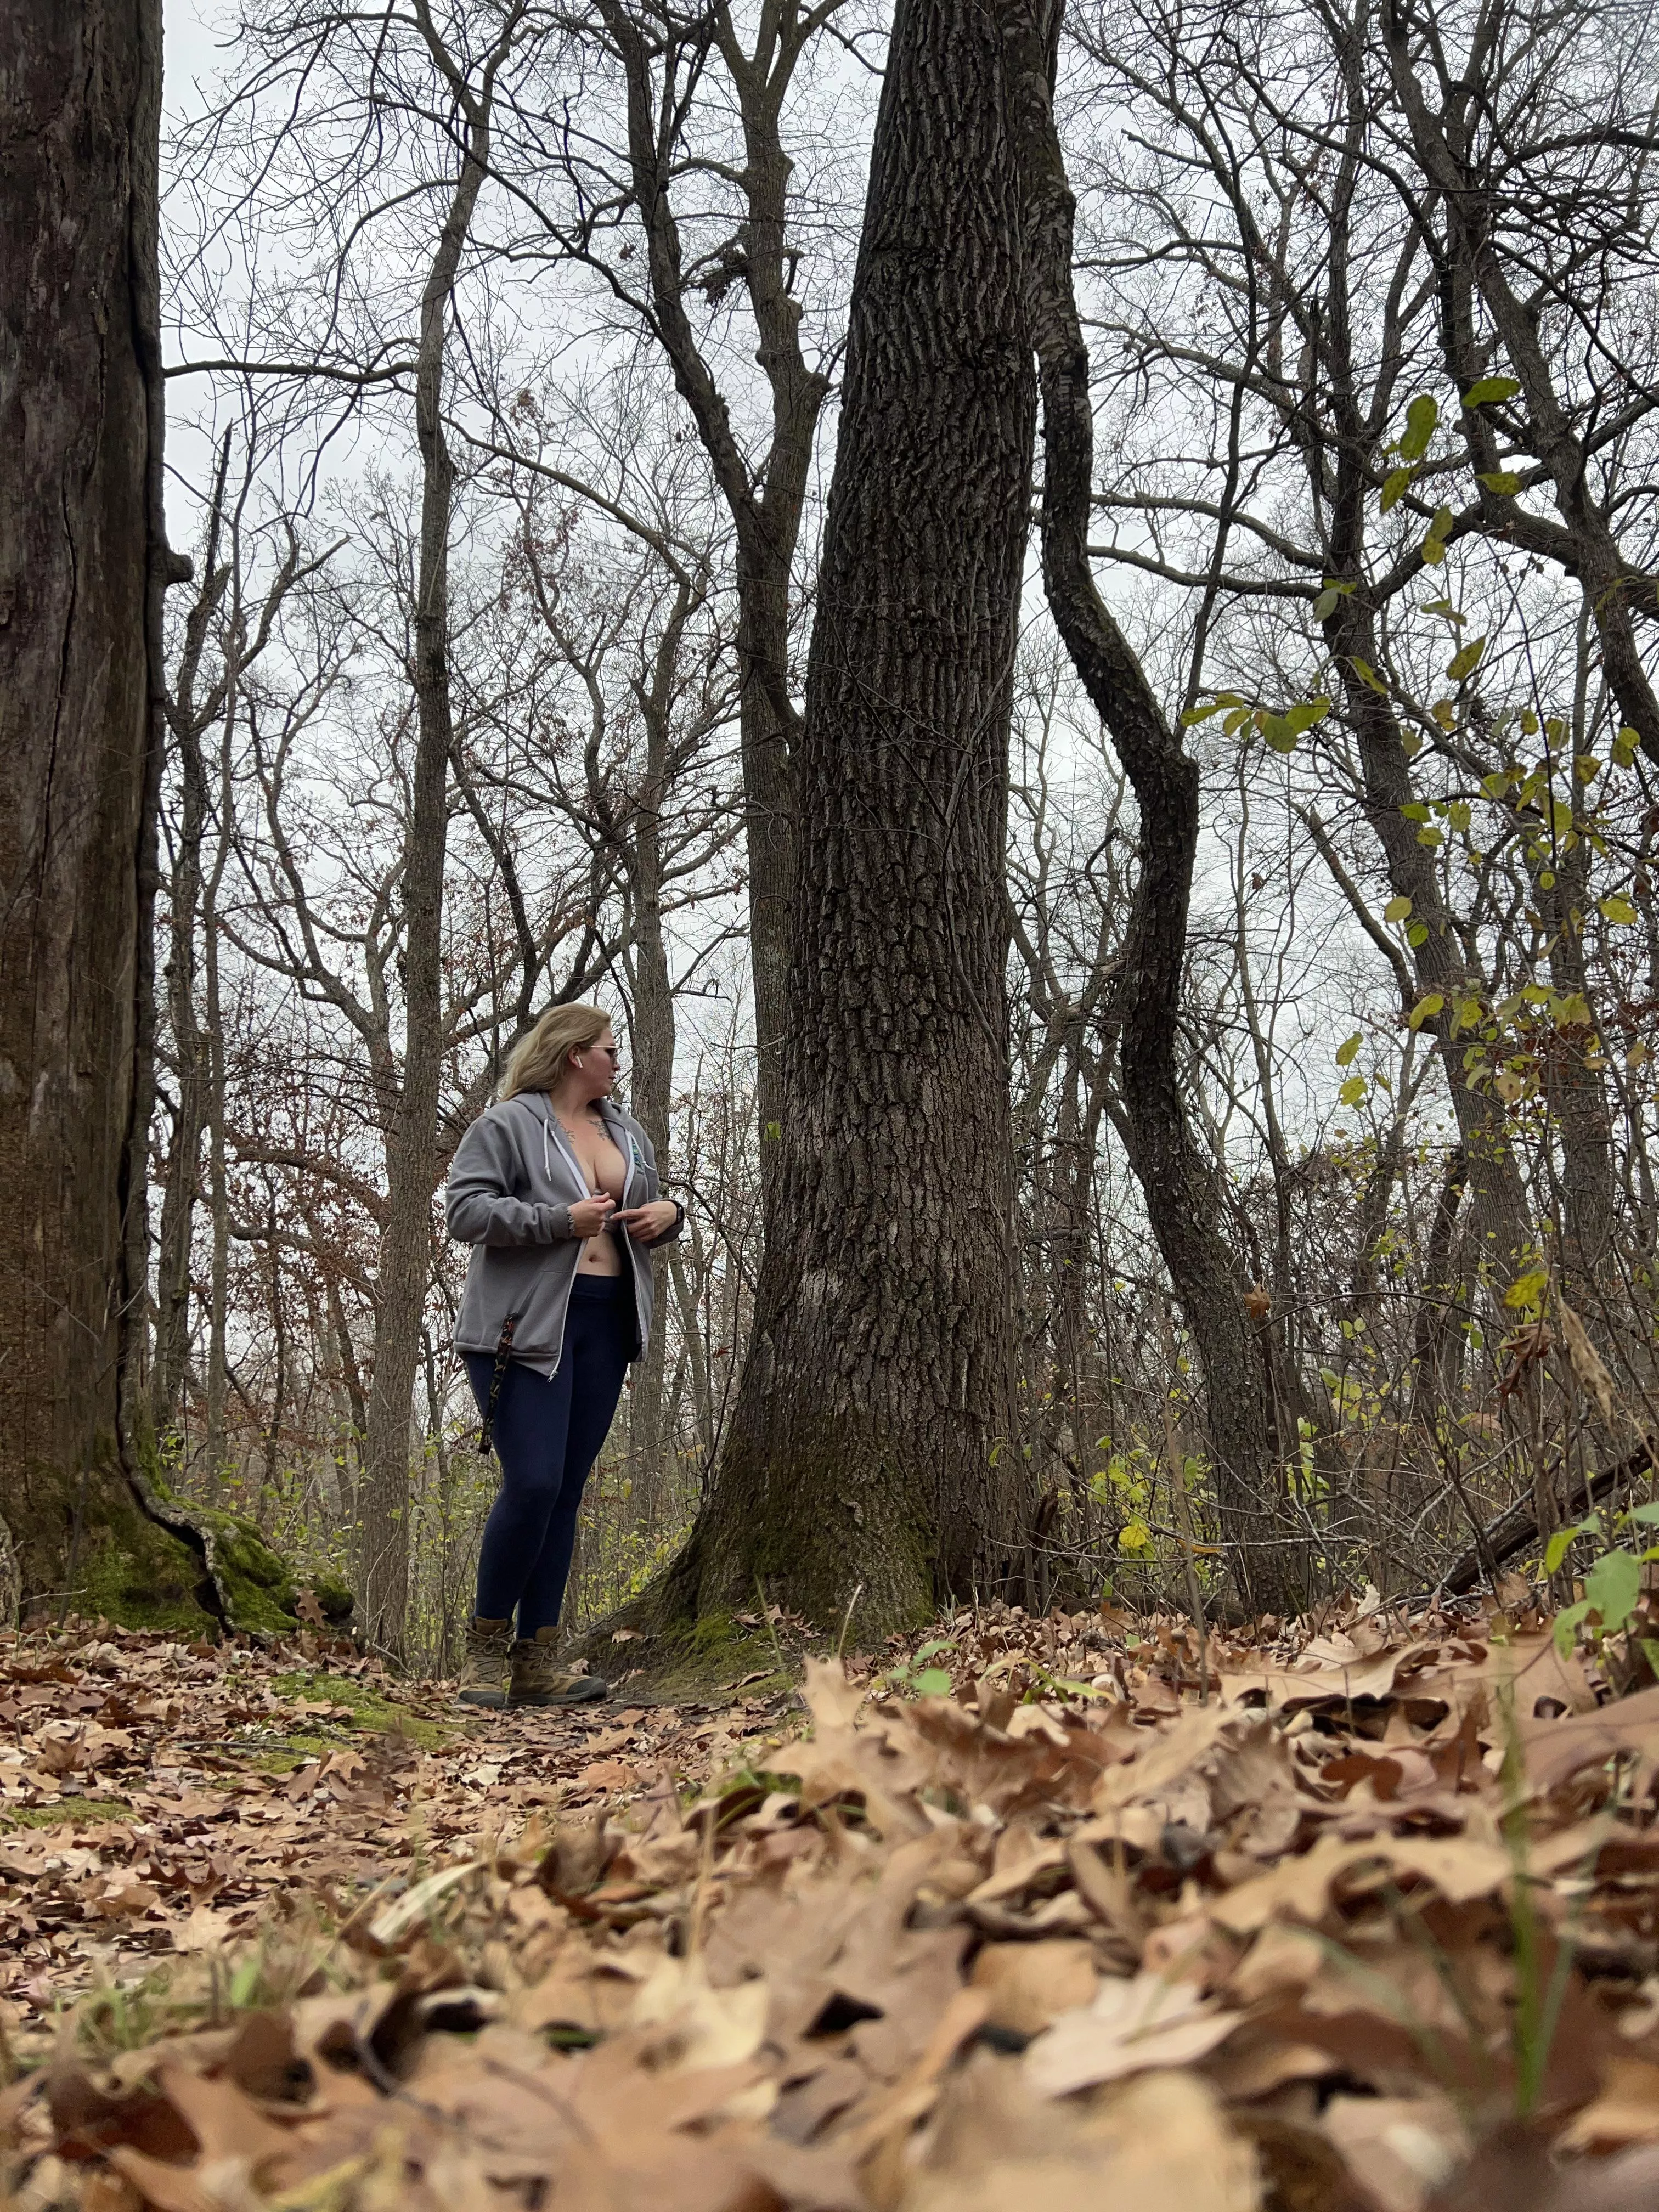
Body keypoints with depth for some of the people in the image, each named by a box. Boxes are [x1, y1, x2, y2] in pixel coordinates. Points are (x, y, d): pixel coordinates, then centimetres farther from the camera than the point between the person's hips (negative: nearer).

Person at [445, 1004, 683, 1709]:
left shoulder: (626, 1132, 20)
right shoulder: (505, 1124, -3)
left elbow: (645, 1213, 28)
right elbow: (466, 1210, -12)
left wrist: (670, 1213, 4)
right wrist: (561, 1220, -18)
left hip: (605, 1325, 7)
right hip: (526, 1326, -7)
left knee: (566, 1492, 5)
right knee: (533, 1484, -15)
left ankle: (536, 1663, 9)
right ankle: (486, 1651, 2)